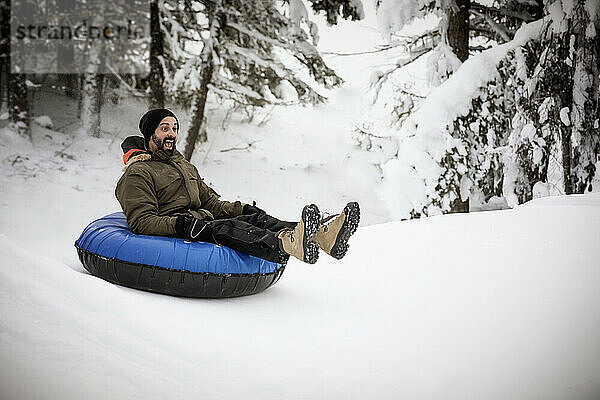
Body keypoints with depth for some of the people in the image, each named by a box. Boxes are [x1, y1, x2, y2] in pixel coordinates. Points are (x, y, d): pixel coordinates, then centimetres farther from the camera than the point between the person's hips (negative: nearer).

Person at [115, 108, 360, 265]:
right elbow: (141, 222, -10)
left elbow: (212, 202, 26)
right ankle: (288, 244, -64)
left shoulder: (186, 167, 29)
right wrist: (179, 224, -26)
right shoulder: (138, 174, 3)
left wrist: (243, 209, 6)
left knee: (257, 219, -17)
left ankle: (322, 233, -41)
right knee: (226, 227, -35)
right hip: (175, 241, -7)